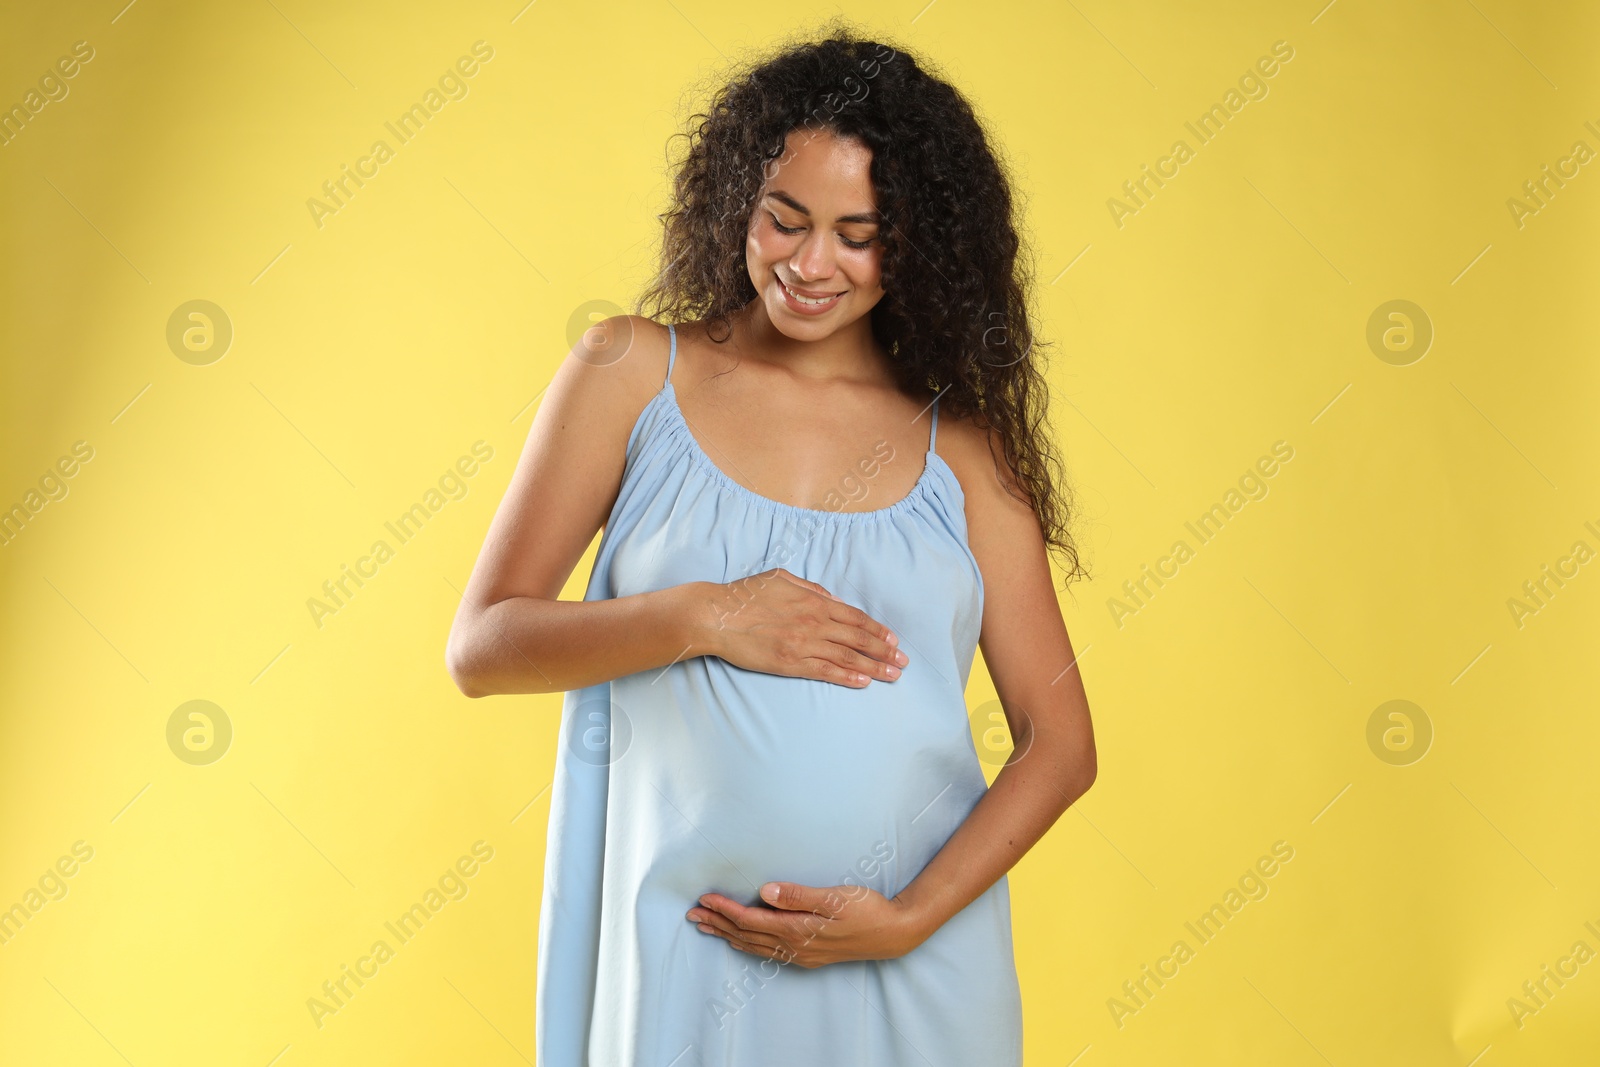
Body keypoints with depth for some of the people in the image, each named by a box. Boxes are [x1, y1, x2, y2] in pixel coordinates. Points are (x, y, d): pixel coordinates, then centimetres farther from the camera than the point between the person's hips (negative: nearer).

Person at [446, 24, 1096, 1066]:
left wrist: (911, 916, -12)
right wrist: (699, 617, -16)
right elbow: (480, 647, -3)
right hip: (691, 945, -1)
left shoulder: (963, 441, 1)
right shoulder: (632, 371, 0)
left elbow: (1061, 743, 0)